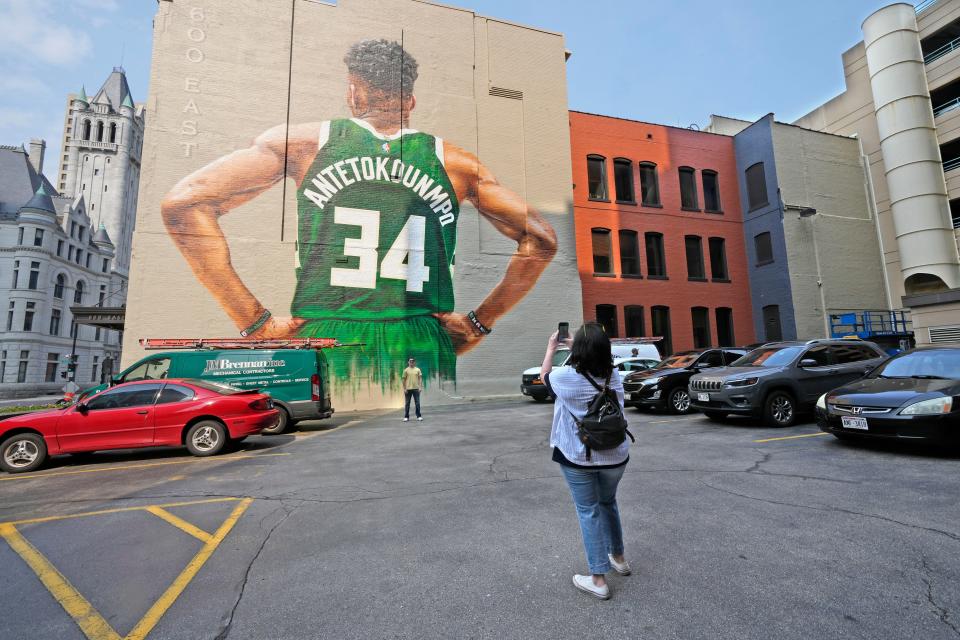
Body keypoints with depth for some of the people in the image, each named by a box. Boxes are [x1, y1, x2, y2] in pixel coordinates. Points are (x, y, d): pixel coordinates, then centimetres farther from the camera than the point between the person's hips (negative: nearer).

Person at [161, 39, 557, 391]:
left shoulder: (304, 140, 8)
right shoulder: (454, 162, 11)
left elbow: (183, 203, 1)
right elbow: (541, 240, 11)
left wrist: (254, 322, 0)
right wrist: (479, 322, 8)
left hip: (323, 348, 0)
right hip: (422, 352, 1)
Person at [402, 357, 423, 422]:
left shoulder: (418, 369, 6)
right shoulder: (406, 370, 2)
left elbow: (420, 378, 6)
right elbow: (404, 379, 2)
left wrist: (420, 387, -3)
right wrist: (404, 389, -4)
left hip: (416, 388, 1)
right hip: (408, 389, -1)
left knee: (417, 403, 2)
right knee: (407, 403, 5)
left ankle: (419, 416, 8)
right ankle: (406, 417, 13)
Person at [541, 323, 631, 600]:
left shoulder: (566, 377, -17)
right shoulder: (613, 377, -5)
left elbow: (544, 373, 6)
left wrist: (551, 346, 18)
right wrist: (579, 344, 25)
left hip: (578, 458, -4)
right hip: (615, 456, 4)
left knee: (588, 513, 8)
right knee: (608, 503, 26)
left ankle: (598, 579, 14)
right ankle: (618, 558, 41)